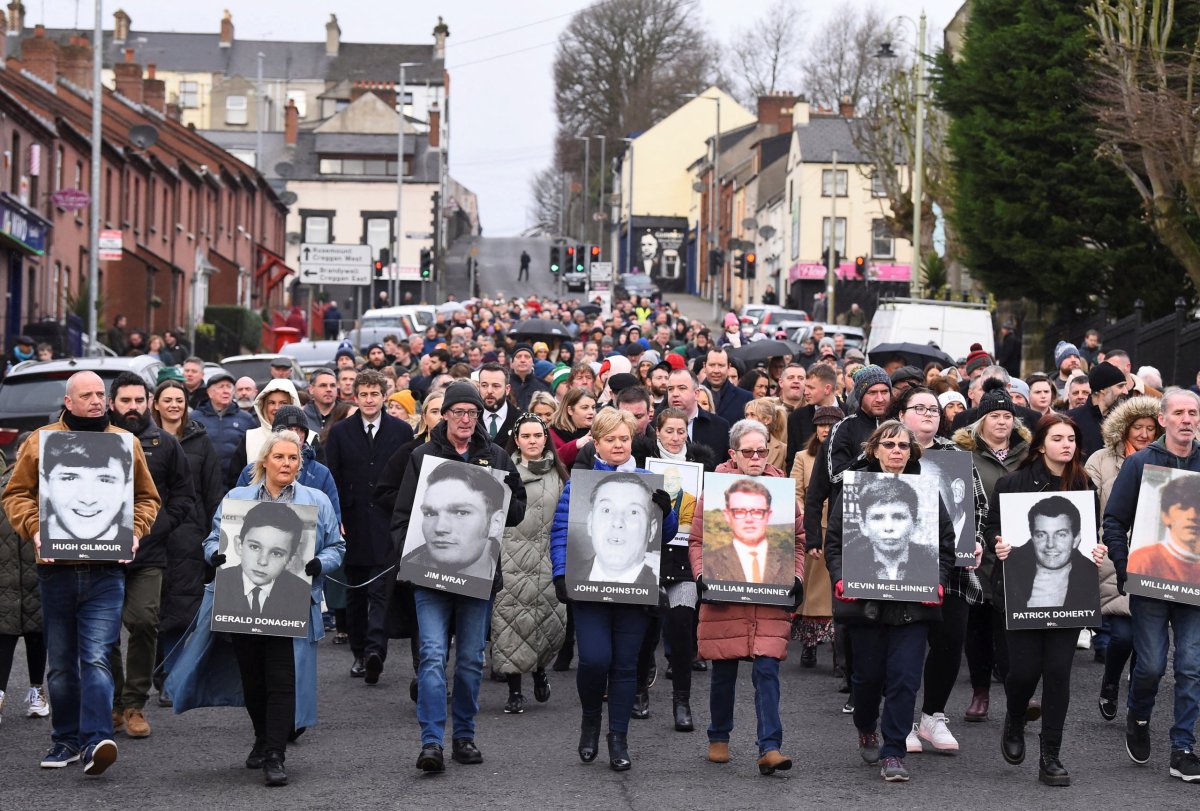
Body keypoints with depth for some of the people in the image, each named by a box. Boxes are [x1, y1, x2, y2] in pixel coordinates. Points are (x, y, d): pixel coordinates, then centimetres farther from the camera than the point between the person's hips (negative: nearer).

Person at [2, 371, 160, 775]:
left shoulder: (125, 443, 9)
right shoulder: (41, 442, 6)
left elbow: (147, 498, 15)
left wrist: (134, 532, -2)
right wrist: (34, 529, -9)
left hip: (105, 571, -1)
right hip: (56, 570, 1)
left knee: (96, 657, -13)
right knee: (61, 662, 9)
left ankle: (96, 741, -19)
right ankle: (66, 740, 20)